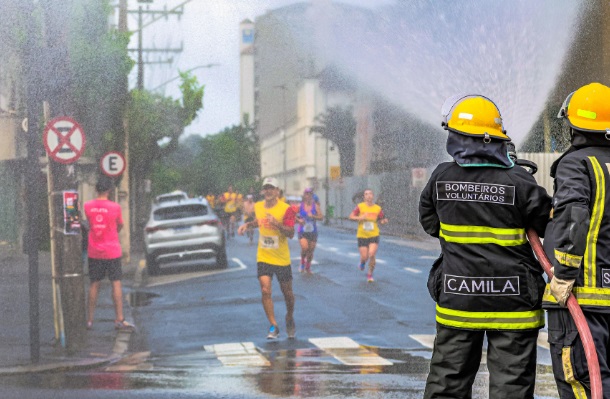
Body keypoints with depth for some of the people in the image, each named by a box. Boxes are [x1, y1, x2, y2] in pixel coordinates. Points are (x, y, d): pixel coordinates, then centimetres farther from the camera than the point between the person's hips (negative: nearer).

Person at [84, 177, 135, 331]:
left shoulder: (87, 206, -3)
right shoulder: (115, 207, -10)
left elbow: (89, 223, 9)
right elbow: (120, 225, 5)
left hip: (94, 251, 3)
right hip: (112, 251, -3)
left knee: (94, 284, 10)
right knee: (116, 284, 1)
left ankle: (90, 320, 12)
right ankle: (119, 320, -1)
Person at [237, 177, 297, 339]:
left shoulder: (285, 209, -13)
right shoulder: (258, 206, 3)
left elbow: (291, 233, -17)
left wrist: (276, 224, -32)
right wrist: (247, 225, 7)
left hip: (282, 259, -3)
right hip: (263, 257, 3)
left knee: (287, 292, 9)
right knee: (265, 290, -11)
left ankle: (290, 319, 36)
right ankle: (274, 327, -5)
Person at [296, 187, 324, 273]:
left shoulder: (315, 206, 0)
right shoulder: (300, 206, 1)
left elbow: (321, 217, -6)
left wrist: (313, 216, -22)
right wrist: (299, 220, -11)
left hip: (313, 231, 1)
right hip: (302, 231, -1)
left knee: (311, 250, 5)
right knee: (304, 248, -20)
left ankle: (308, 267, 26)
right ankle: (302, 262, 9)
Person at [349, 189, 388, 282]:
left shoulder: (378, 208, 0)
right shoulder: (360, 206, -5)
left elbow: (382, 220, 11)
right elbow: (351, 216, -6)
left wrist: (384, 221, -12)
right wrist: (359, 218, -23)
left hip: (374, 235, 1)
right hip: (362, 236, -1)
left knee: (372, 255, -15)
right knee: (364, 257, -3)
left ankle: (370, 274, 6)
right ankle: (362, 263, 37)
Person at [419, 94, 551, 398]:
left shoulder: (441, 178, -4)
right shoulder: (519, 182, -12)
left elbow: (429, 222, 11)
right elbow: (552, 226, -2)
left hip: (457, 297, 3)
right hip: (511, 301, -2)